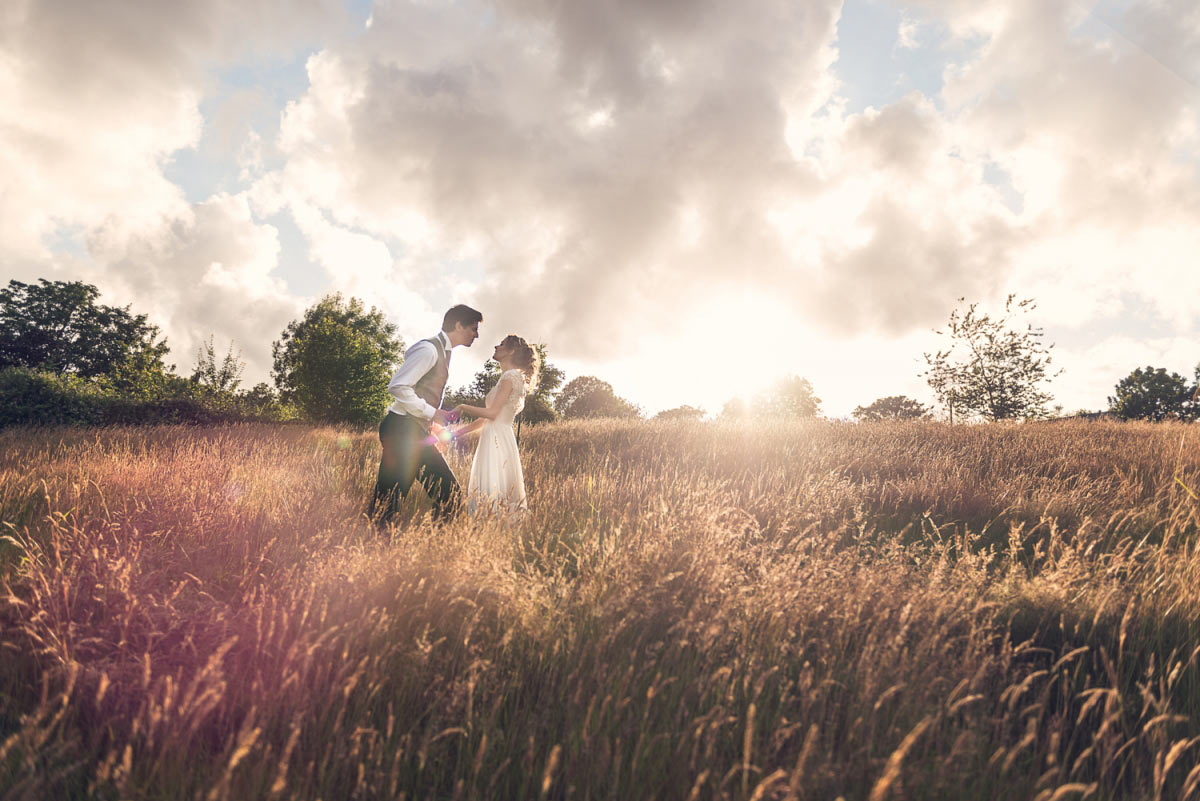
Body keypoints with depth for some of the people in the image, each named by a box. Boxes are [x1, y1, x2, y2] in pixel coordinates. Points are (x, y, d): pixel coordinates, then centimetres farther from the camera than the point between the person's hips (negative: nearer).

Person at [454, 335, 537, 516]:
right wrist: (459, 432, 18)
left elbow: (492, 413, -17)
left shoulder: (510, 376, -8)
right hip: (494, 438, 10)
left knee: (491, 493, -11)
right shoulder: (508, 377, 21)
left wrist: (462, 407, -5)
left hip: (498, 440, -10)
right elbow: (488, 418, 20)